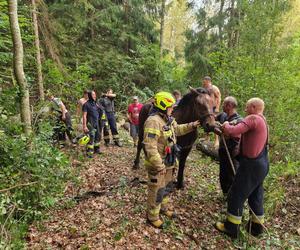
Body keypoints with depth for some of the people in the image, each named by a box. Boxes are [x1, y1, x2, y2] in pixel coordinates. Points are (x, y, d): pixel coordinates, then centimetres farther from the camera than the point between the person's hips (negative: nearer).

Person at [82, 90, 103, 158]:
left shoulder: (95, 103, 9)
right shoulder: (86, 104, -11)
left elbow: (100, 111, 22)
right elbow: (84, 116, -14)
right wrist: (84, 126, -18)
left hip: (96, 123, 8)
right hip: (90, 124, -7)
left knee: (97, 136, 15)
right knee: (91, 138, -9)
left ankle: (96, 149, 30)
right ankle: (89, 153, 0)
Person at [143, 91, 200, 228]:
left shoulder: (168, 119, 4)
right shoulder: (153, 121, -27)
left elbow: (178, 130, 25)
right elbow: (150, 147, -31)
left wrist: (191, 126, 13)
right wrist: (159, 166, -28)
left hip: (168, 163, 9)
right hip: (157, 164, -9)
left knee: (167, 187, 26)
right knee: (156, 191, 8)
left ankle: (164, 207, 49)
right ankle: (152, 216, 30)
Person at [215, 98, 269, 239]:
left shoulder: (253, 118, -17)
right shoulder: (262, 120, 14)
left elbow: (233, 132, -27)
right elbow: (245, 134, 12)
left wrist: (226, 126, -6)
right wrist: (229, 129, 1)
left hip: (251, 164, -9)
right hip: (262, 164, 10)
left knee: (236, 195, 3)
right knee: (256, 196, 20)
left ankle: (232, 228, 16)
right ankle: (256, 227, 35)